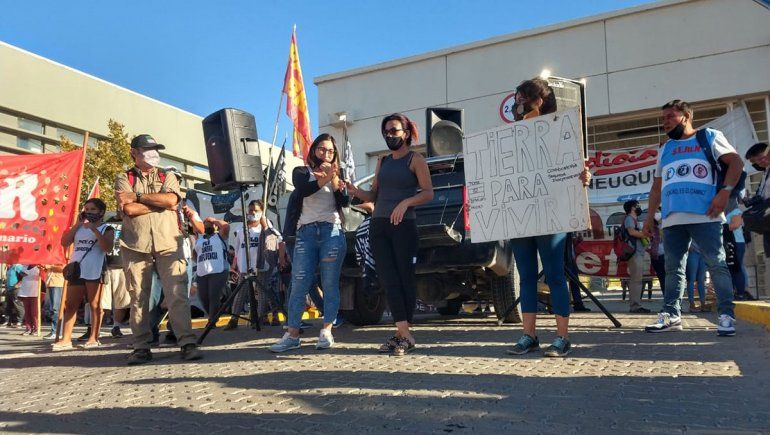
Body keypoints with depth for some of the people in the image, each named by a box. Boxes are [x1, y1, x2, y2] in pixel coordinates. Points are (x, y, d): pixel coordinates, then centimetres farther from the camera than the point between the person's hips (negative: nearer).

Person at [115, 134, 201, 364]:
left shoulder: (167, 177, 15)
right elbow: (129, 209, -7)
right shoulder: (123, 179, 11)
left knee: (177, 294, -8)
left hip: (168, 244, 0)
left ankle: (188, 343, -8)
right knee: (138, 298, 2)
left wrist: (138, 196, -5)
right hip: (135, 246, 0)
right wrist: (161, 202, -5)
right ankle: (141, 347, 10)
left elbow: (171, 199, -7)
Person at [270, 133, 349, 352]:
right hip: (306, 232, -1)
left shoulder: (337, 175, 19)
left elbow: (343, 202, 2)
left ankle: (326, 332, 1)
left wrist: (334, 179, -12)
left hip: (332, 231, 1)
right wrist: (325, 178, -22)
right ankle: (292, 335, -4)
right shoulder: (301, 172, 15)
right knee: (299, 285, -6)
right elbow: (304, 190, -8)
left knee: (330, 285, -3)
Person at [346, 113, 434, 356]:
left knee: (405, 279, -3)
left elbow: (428, 193, -7)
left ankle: (401, 335, 1)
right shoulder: (383, 162, 21)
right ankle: (405, 333, -3)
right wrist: (355, 191, 0)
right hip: (378, 226, 5)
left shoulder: (415, 159, 4)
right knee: (388, 279, -4)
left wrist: (406, 202, -23)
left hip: (404, 225, -5)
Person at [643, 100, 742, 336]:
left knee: (717, 265, -5)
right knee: (673, 269, 5)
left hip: (705, 216, -5)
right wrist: (650, 215, 17)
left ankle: (726, 315, -2)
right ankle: (671, 315, 9)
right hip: (672, 219, 5)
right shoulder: (665, 149, 24)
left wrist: (725, 191, -14)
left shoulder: (709, 137, 9)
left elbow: (736, 162, 0)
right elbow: (657, 186, 24)